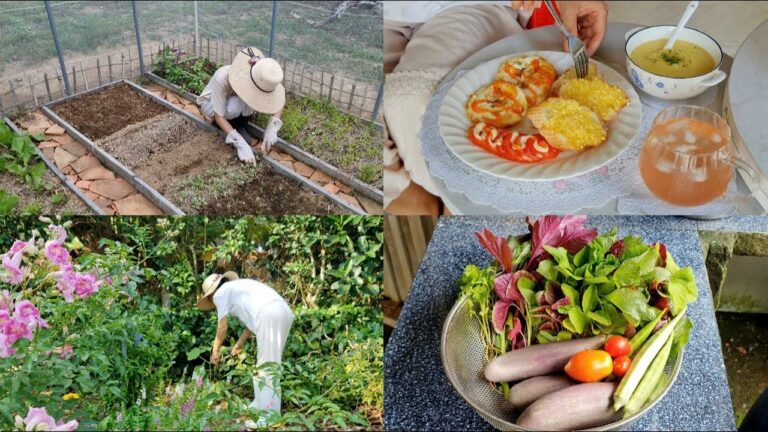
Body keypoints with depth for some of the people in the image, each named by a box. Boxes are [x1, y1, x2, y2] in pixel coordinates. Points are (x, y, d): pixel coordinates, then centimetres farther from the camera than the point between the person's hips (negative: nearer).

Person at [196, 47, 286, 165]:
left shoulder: (260, 79, -29)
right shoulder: (223, 78, -41)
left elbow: (279, 101, -16)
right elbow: (219, 116, -34)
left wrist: (272, 128, -31)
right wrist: (240, 144, -42)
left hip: (233, 100, 4)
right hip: (210, 103, -4)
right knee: (234, 106, -36)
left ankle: (240, 124, -3)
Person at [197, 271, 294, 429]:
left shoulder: (220, 293, 11)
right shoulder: (240, 287, 33)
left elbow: (222, 328, 11)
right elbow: (253, 318, 30)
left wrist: (215, 350, 23)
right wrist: (240, 343, 34)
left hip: (269, 315, -9)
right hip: (284, 311, 9)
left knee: (267, 365, -5)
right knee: (263, 363, 19)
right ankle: (259, 405, 28)